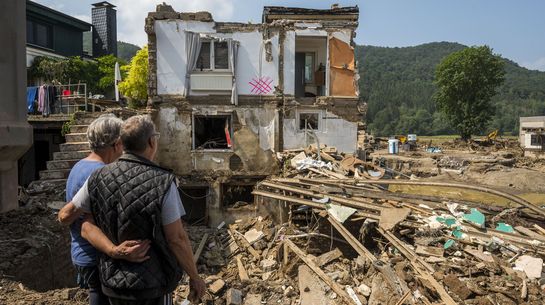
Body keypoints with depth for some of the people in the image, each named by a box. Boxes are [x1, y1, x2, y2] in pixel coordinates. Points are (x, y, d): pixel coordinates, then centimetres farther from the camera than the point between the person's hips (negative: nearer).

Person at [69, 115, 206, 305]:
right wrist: (195, 276, -5)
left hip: (113, 281, 5)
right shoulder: (163, 183, -22)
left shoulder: (99, 178, -8)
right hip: (151, 285, -4)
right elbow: (177, 238, -19)